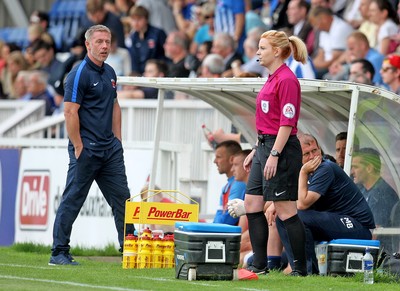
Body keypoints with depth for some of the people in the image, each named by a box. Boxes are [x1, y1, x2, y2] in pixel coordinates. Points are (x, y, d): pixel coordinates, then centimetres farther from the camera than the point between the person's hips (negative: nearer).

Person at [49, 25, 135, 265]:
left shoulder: (110, 73, 13)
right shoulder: (80, 74, -12)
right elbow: (70, 112, -16)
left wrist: (118, 141, 15)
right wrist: (79, 148, -17)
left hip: (110, 150, 8)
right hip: (87, 149, -8)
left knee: (122, 198, 9)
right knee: (72, 200, -2)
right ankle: (59, 253, 3)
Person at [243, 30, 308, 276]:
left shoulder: (287, 80, -14)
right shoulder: (272, 79, 15)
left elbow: (287, 123, -19)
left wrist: (274, 155, -22)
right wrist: (256, 151, 22)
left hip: (281, 149, -10)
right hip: (265, 147, 10)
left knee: (285, 210, -6)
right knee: (252, 204, 9)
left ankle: (301, 268, -1)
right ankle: (259, 265, 14)